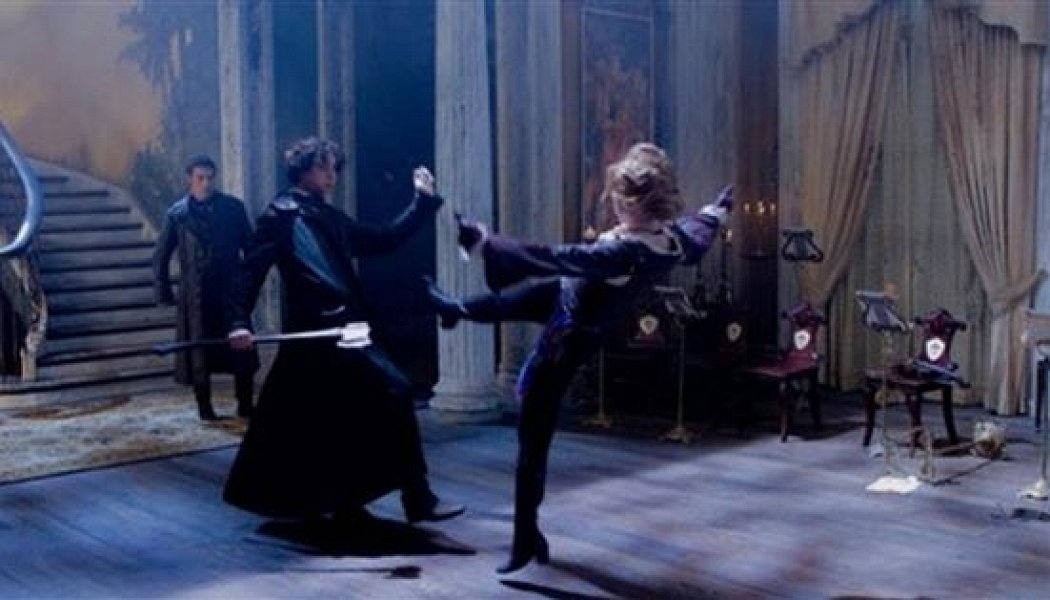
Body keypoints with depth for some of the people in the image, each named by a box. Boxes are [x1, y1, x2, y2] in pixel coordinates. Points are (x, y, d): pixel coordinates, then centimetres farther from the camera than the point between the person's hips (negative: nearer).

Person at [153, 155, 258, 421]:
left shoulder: (233, 208, 1)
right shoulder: (177, 214, 1)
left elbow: (250, 246, 6)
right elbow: (161, 256, 7)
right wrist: (164, 292, 4)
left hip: (231, 290, 1)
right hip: (195, 296, -1)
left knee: (242, 350, 2)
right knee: (199, 354, 5)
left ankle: (245, 404, 14)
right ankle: (204, 407, 17)